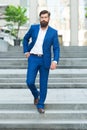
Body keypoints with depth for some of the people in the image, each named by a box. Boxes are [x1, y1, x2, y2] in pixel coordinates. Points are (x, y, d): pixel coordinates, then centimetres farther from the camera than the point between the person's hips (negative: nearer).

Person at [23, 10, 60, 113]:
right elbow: (25, 39, 16)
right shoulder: (33, 28, 1)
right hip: (33, 59, 1)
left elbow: (56, 48, -4)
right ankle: (36, 95, 25)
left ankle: (40, 105, 16)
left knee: (43, 84, 2)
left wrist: (55, 61, -19)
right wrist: (26, 52, 5)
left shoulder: (53, 32, -2)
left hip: (45, 60, 0)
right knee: (30, 82, -7)